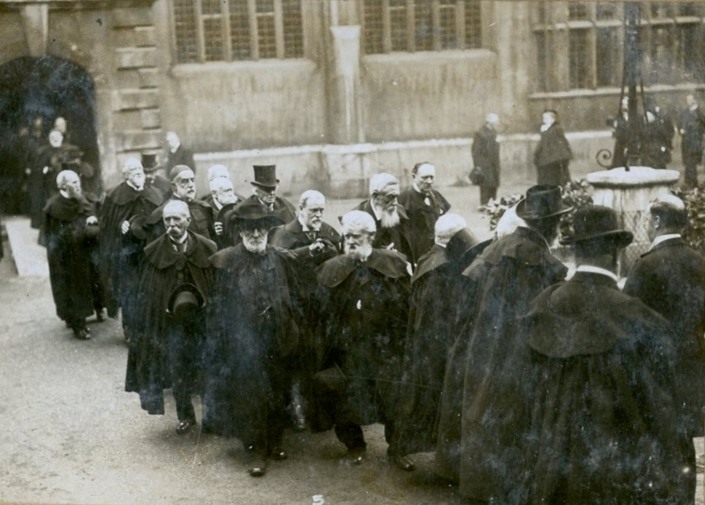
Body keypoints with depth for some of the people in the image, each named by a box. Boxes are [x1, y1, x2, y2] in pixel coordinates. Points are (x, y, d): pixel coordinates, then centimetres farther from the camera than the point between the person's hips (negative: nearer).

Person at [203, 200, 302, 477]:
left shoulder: (283, 260, -1)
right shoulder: (225, 261, -8)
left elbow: (295, 300, 6)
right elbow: (217, 306, -5)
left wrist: (293, 334, 3)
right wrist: (219, 344, -6)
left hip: (278, 341, 3)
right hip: (242, 344, -3)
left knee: (278, 393, 15)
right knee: (248, 395, 3)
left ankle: (275, 441, 34)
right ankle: (256, 451, 16)